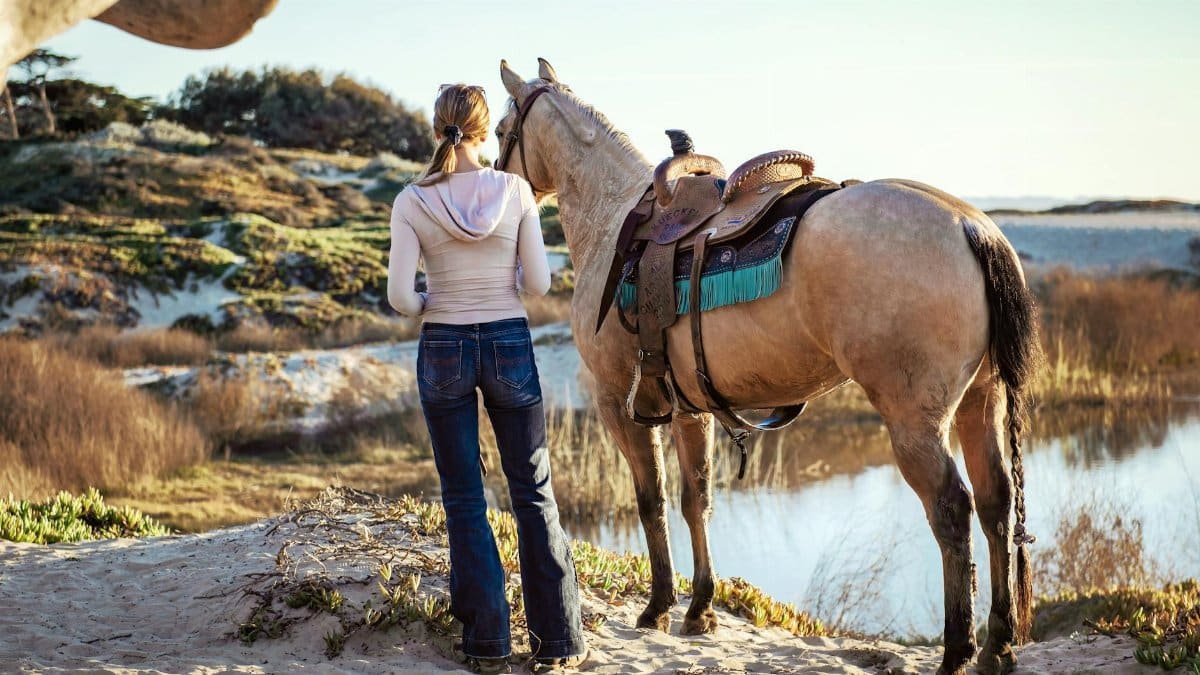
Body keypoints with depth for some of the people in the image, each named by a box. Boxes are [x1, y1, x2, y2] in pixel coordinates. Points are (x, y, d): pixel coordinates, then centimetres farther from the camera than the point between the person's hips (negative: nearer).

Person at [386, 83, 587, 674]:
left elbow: (400, 297, -13)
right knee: (534, 493, 10)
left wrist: (432, 307, 8)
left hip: (443, 349, 0)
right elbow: (538, 283, -7)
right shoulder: (515, 190, -7)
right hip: (509, 343, 0)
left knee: (463, 499, 10)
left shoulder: (413, 201, -9)